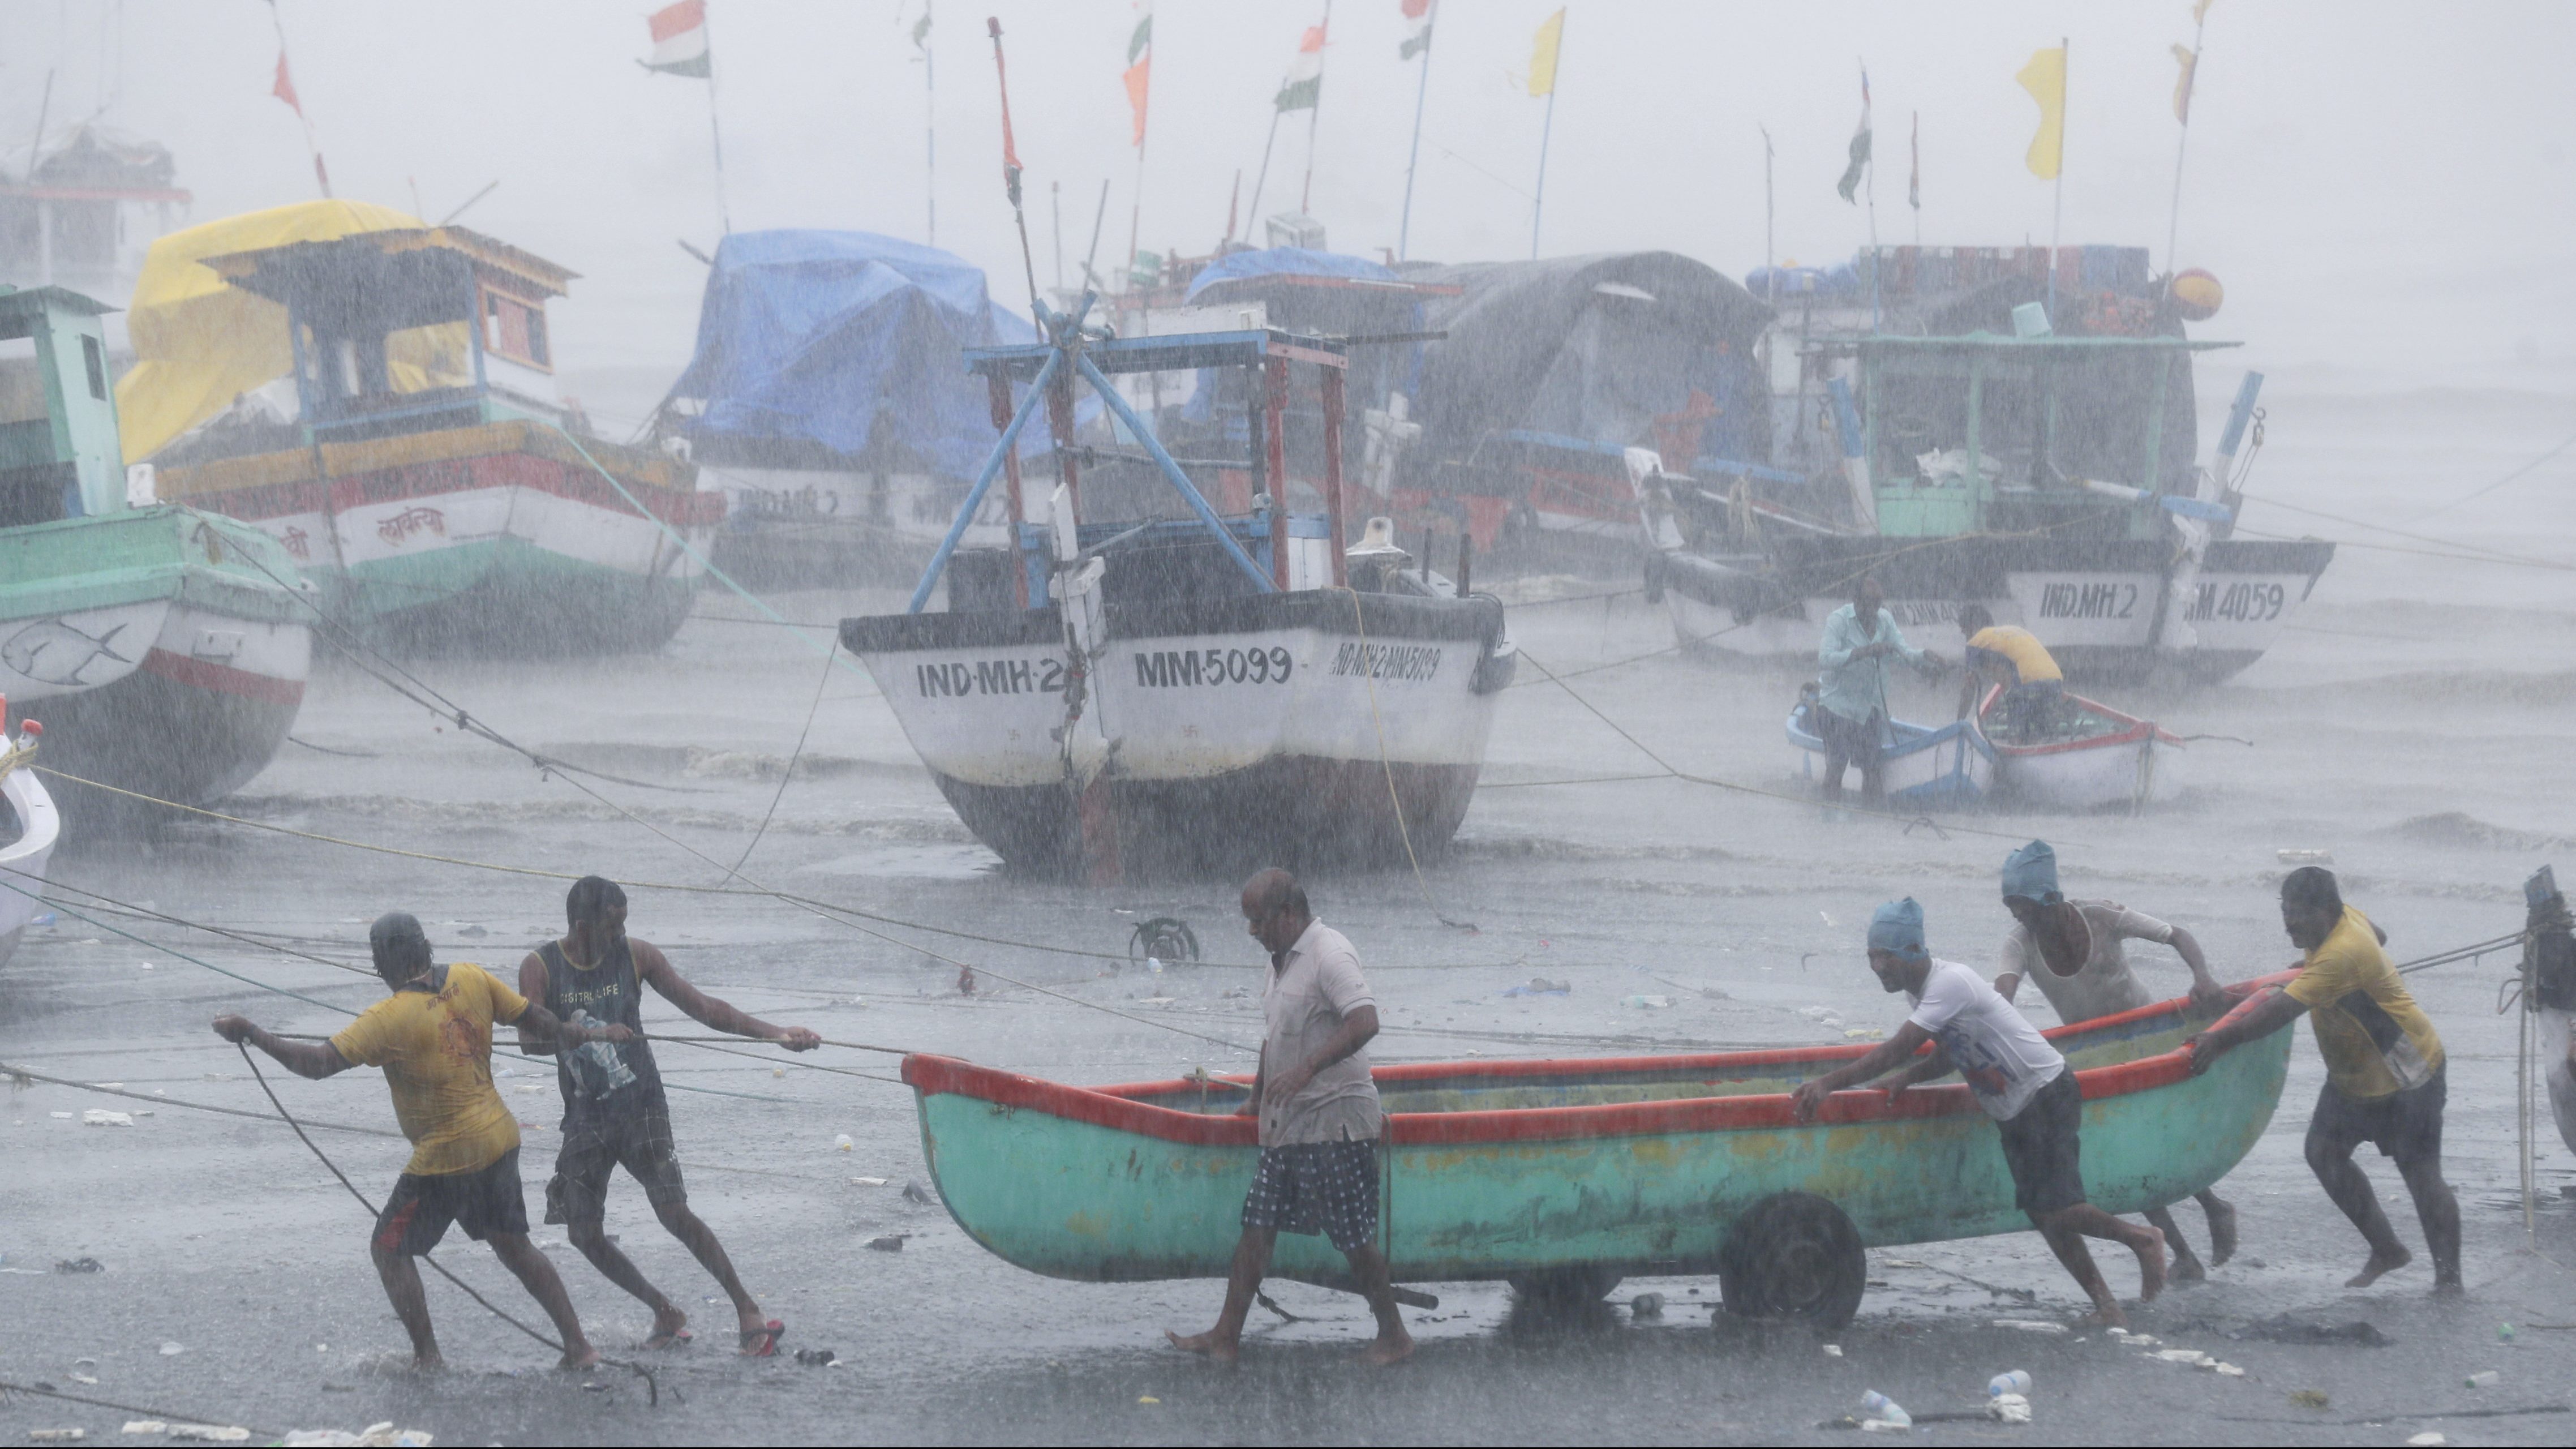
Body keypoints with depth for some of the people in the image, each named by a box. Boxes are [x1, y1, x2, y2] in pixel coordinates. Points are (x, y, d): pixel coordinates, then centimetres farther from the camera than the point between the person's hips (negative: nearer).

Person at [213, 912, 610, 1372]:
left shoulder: (391, 1017, -20)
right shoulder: (471, 980, -2)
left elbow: (319, 1063, -26)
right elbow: (534, 1019, 10)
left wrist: (252, 1035, -20)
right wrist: (588, 1035, 27)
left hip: (447, 1156, -7)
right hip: (501, 1138, 7)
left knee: (390, 1248, 9)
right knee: (514, 1246, 20)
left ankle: (427, 1356, 8)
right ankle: (577, 1345, 19)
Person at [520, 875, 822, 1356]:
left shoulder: (636, 956, -2)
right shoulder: (541, 968, -5)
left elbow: (701, 1006, 0)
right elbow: (529, 1041, -16)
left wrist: (773, 1033, -8)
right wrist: (583, 1034, -33)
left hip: (640, 1105, -2)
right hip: (585, 1115, 2)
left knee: (673, 1212, -15)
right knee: (584, 1235, 1)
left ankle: (748, 1310, -9)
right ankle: (665, 1313, 18)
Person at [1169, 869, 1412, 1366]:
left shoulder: (1329, 954, -15)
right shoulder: (1283, 961, 15)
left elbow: (1365, 1022, -29)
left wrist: (1307, 1068, -36)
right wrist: (1258, 1098, 33)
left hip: (1334, 1122, -9)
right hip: (1288, 1121, 9)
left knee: (1354, 1237, -3)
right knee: (1257, 1226, 7)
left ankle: (1393, 1335, 10)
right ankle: (1227, 1336, 10)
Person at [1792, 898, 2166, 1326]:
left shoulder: (1950, 983, -24)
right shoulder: (1921, 987, 6)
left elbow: (1898, 1050, -31)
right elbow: (1948, 1056, 13)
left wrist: (1829, 1082, -34)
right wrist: (1909, 1077, -7)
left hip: (2046, 1094, -9)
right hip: (2014, 1112, 9)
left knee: (2053, 1208, -16)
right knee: (2040, 1212, 4)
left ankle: (2140, 1240, 6)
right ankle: (2105, 1304, 8)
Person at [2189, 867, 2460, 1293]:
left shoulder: (2341, 955, -32)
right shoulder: (2349, 918, -3)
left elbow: (2284, 1008, -41)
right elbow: (2376, 936, 22)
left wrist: (2222, 1040, -47)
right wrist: (2311, 966, 22)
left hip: (2406, 1074, -10)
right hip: (2352, 1074, 10)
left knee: (2422, 1175, -5)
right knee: (2324, 1152, 1)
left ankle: (2449, 1277, 5)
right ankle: (2387, 1251, 13)